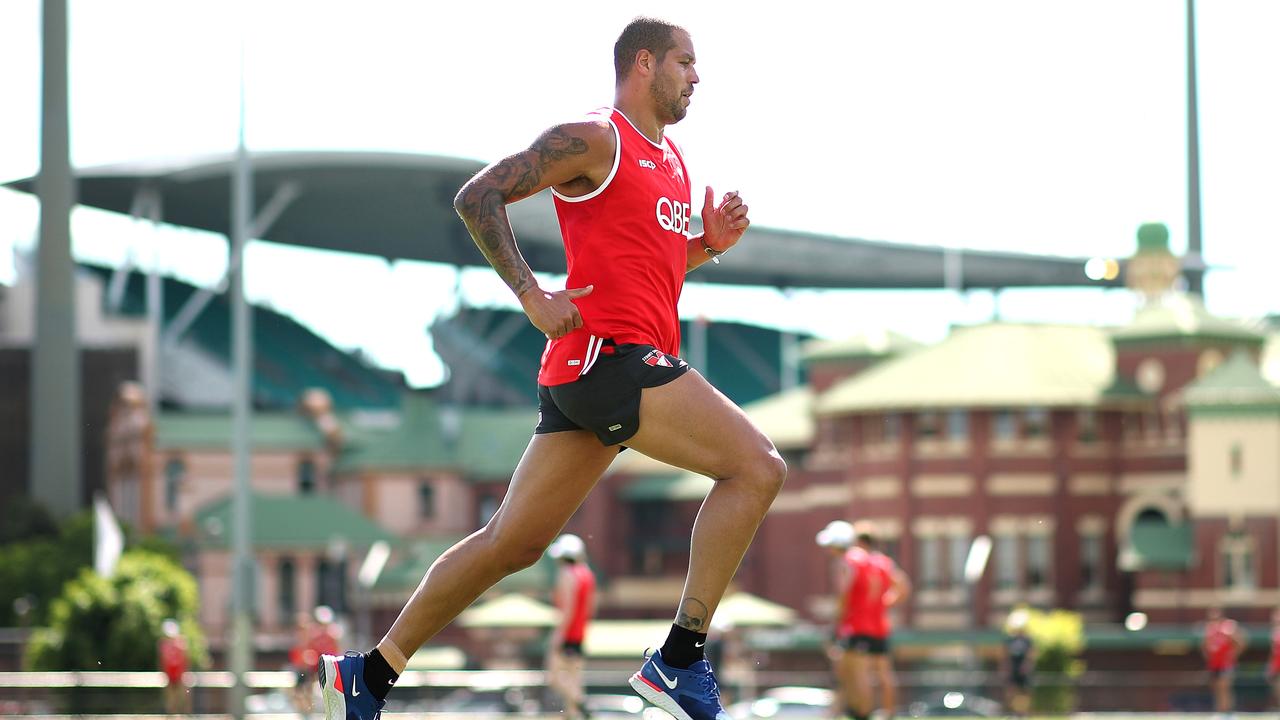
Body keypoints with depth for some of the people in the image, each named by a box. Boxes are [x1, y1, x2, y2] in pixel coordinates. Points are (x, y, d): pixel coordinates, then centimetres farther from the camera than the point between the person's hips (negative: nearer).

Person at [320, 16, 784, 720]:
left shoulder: (670, 159, 22)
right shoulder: (594, 140, -6)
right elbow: (477, 197, -10)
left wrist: (708, 243, 12)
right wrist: (532, 297, -16)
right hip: (607, 351, -10)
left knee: (512, 542, 11)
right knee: (756, 466, -16)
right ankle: (678, 660, -16)